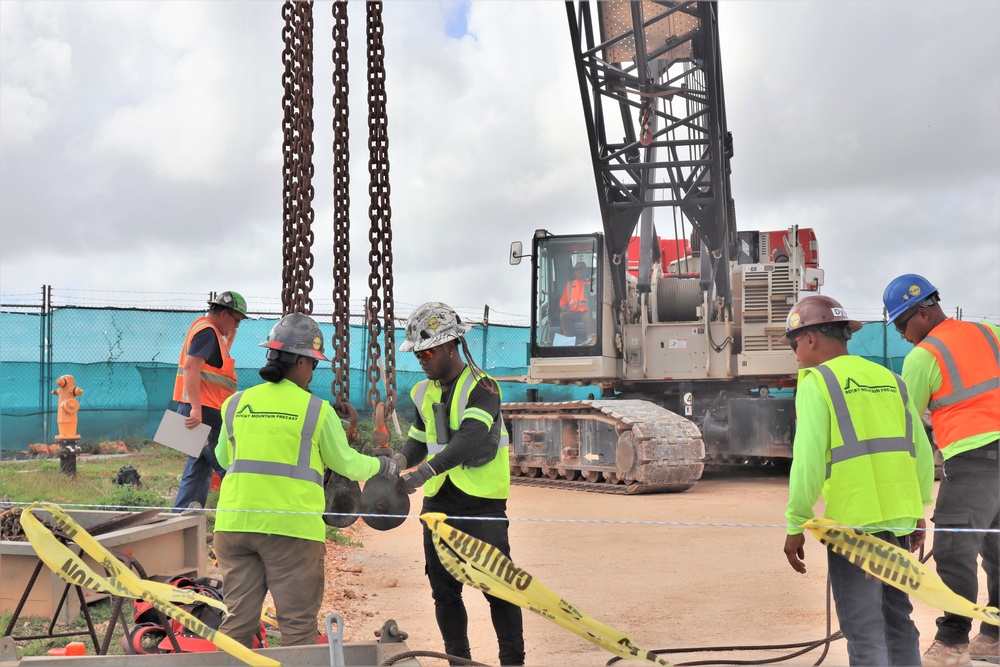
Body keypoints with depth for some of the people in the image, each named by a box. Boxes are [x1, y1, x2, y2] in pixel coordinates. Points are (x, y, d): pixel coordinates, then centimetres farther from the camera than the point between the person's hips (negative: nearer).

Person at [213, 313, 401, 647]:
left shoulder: (235, 404, 7)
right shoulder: (317, 409, -2)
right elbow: (347, 464, 7)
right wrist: (382, 466, 26)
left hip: (236, 522, 4)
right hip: (291, 527, -3)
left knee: (238, 620, 11)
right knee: (297, 625, 6)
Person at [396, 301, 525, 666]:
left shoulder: (481, 387, -12)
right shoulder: (424, 393, 11)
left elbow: (470, 439, -26)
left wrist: (426, 470, -37)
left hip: (482, 503, -6)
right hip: (438, 503, 7)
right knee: (444, 591, 9)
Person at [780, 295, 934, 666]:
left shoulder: (817, 383, -5)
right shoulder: (890, 380, 12)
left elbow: (808, 460, -12)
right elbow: (921, 452, 14)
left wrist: (796, 524, -5)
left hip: (853, 523, -6)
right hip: (900, 521, 6)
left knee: (865, 631, 0)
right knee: (898, 619, 20)